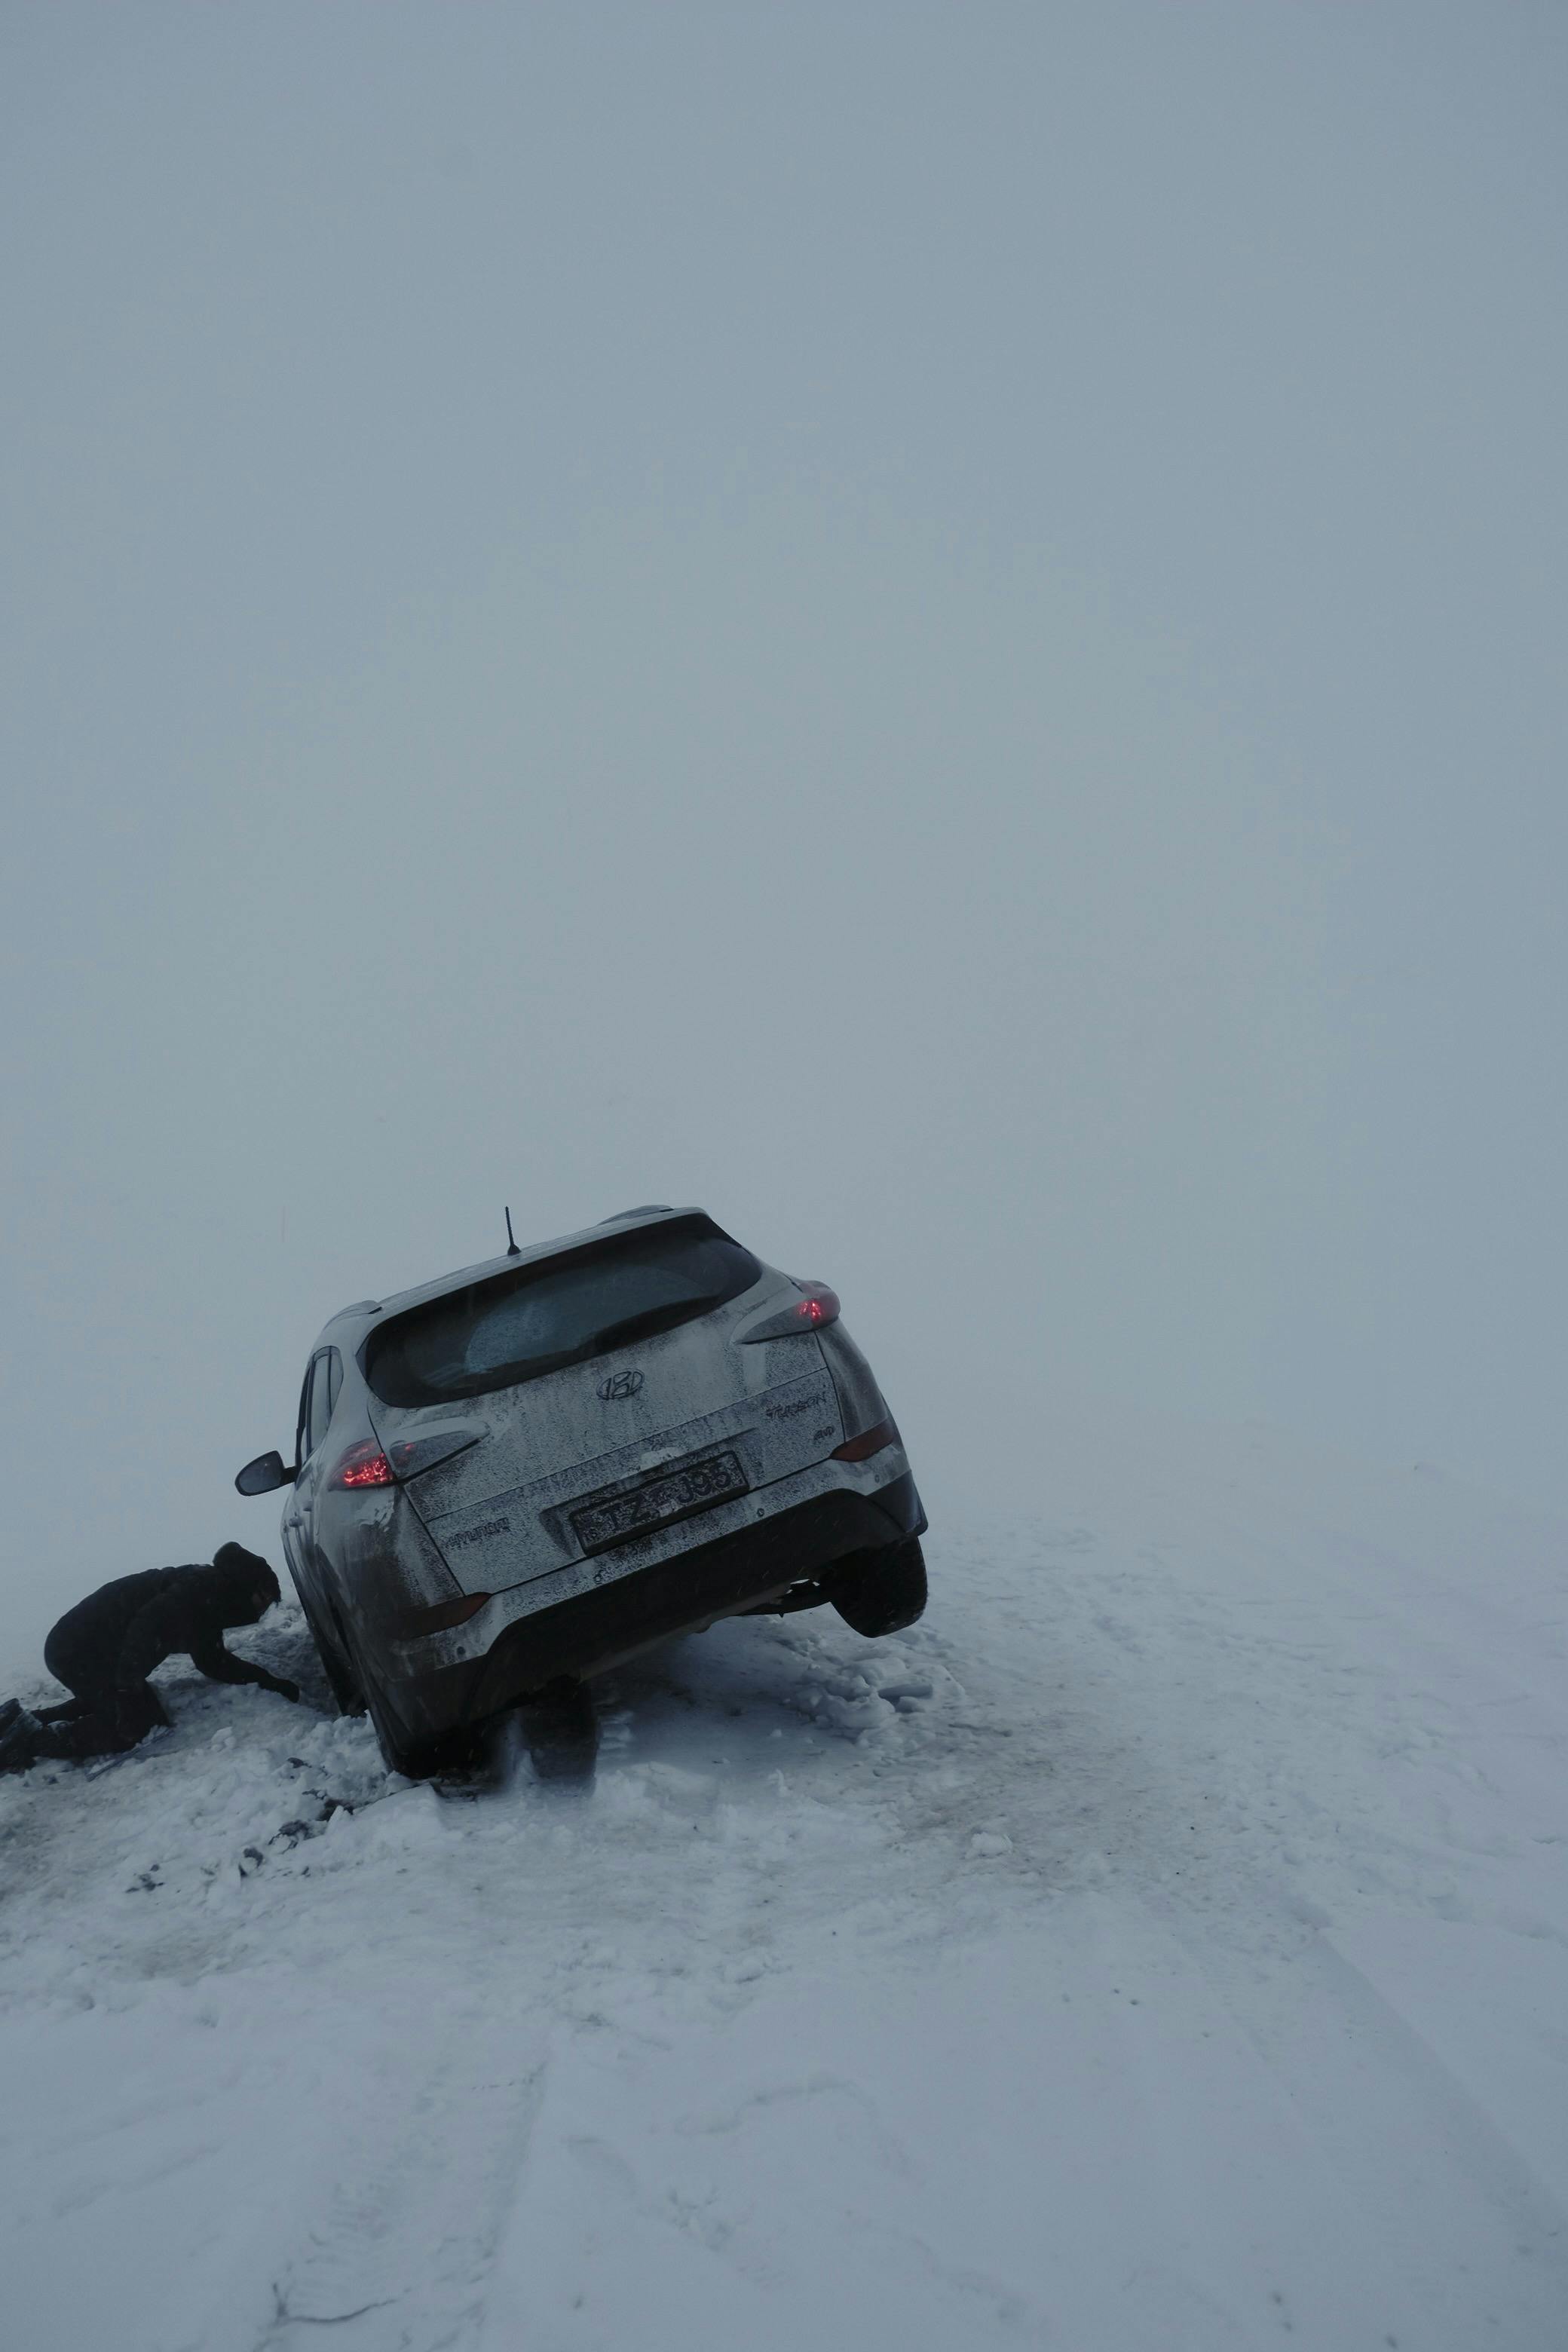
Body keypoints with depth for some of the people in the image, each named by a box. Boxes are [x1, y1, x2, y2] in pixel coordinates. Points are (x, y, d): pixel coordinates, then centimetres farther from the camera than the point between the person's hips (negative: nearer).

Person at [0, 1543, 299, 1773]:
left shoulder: (209, 1605, 15)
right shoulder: (204, 1589, -17)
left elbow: (213, 1663, 22)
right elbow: (147, 1626, -30)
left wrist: (268, 1680, 13)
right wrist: (128, 1690, -36)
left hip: (74, 1647, 11)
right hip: (80, 1651, -11)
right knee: (138, 1724, -8)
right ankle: (31, 1740, -10)